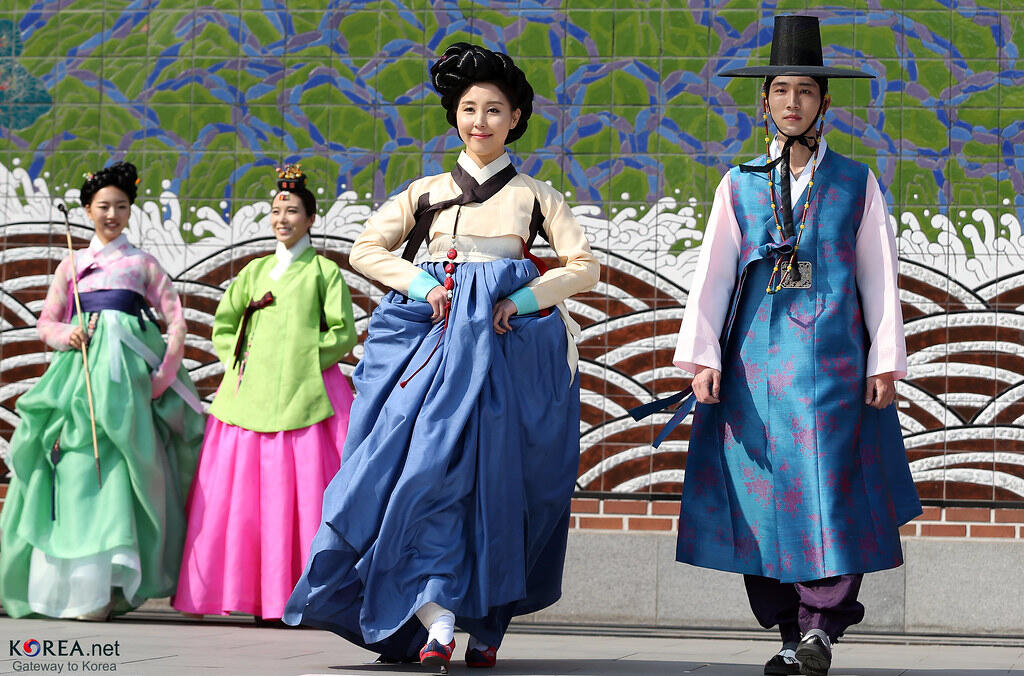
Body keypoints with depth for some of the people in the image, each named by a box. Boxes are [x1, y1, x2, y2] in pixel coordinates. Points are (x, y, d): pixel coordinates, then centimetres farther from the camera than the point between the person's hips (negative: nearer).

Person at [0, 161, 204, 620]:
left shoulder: (142, 264, 13)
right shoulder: (72, 266, 17)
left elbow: (175, 319, 8)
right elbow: (46, 323, 16)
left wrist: (165, 374, -3)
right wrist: (66, 335, -7)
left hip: (125, 371, -2)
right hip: (80, 364, 2)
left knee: (115, 467, -11)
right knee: (75, 466, -8)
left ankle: (104, 588, -12)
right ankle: (72, 585, -4)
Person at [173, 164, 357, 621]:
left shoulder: (324, 272, 8)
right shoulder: (255, 271, 19)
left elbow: (344, 334, 1)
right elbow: (223, 326, 22)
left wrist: (304, 358, -8)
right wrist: (238, 363, 6)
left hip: (304, 393, -4)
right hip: (251, 393, 4)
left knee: (300, 490, -10)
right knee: (241, 492, -3)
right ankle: (259, 596, 0)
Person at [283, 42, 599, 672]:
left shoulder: (535, 195, 12)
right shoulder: (428, 191, 15)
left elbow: (584, 266, 6)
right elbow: (367, 249, 11)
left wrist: (522, 302, -8)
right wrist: (422, 286, -5)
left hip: (506, 343, -1)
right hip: (433, 331, 1)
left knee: (489, 473, -5)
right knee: (430, 465, -16)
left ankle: (486, 623, 4)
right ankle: (436, 617, -23)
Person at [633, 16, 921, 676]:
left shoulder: (856, 183, 8)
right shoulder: (740, 186, 11)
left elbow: (879, 277, 6)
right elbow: (713, 273, 6)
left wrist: (886, 362, 0)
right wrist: (702, 355, -3)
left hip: (834, 357, -2)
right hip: (757, 359, 2)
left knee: (829, 491, -10)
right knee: (765, 493, 1)